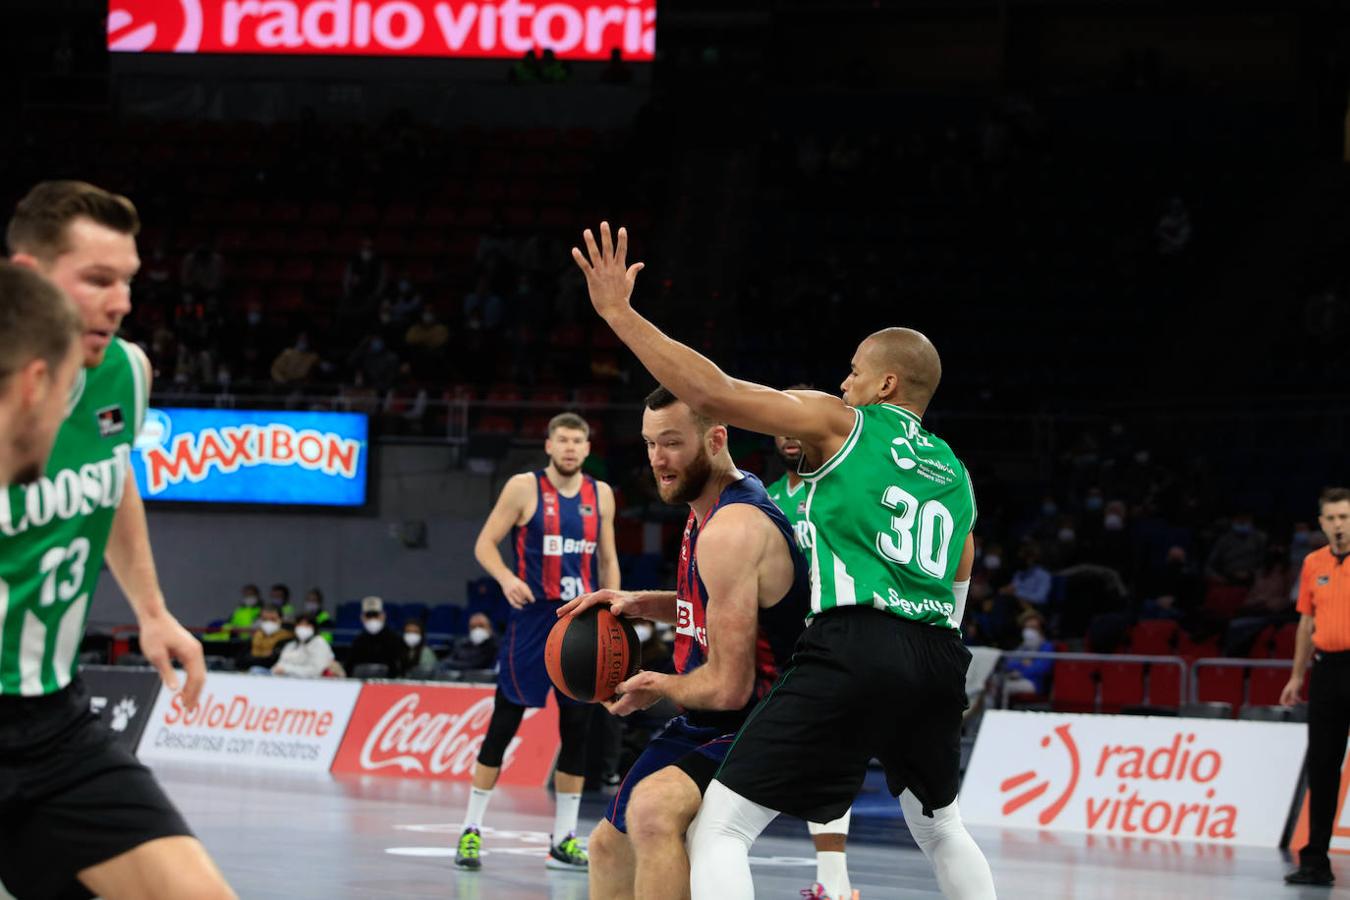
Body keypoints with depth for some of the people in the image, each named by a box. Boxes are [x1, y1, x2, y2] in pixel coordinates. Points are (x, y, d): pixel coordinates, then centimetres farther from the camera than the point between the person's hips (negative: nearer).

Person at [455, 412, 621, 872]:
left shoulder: (600, 494, 8)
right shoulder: (525, 487, -4)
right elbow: (484, 544, -4)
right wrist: (506, 577, -23)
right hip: (533, 616, -4)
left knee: (576, 729, 4)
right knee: (504, 724, -3)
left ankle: (563, 841, 11)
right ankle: (471, 829, 4)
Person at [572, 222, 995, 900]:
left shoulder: (840, 423, 8)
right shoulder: (955, 475, 25)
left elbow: (711, 393, -3)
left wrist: (617, 311, 3)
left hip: (853, 650, -6)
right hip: (938, 657, 6)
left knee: (719, 829, -4)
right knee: (941, 829, 32)